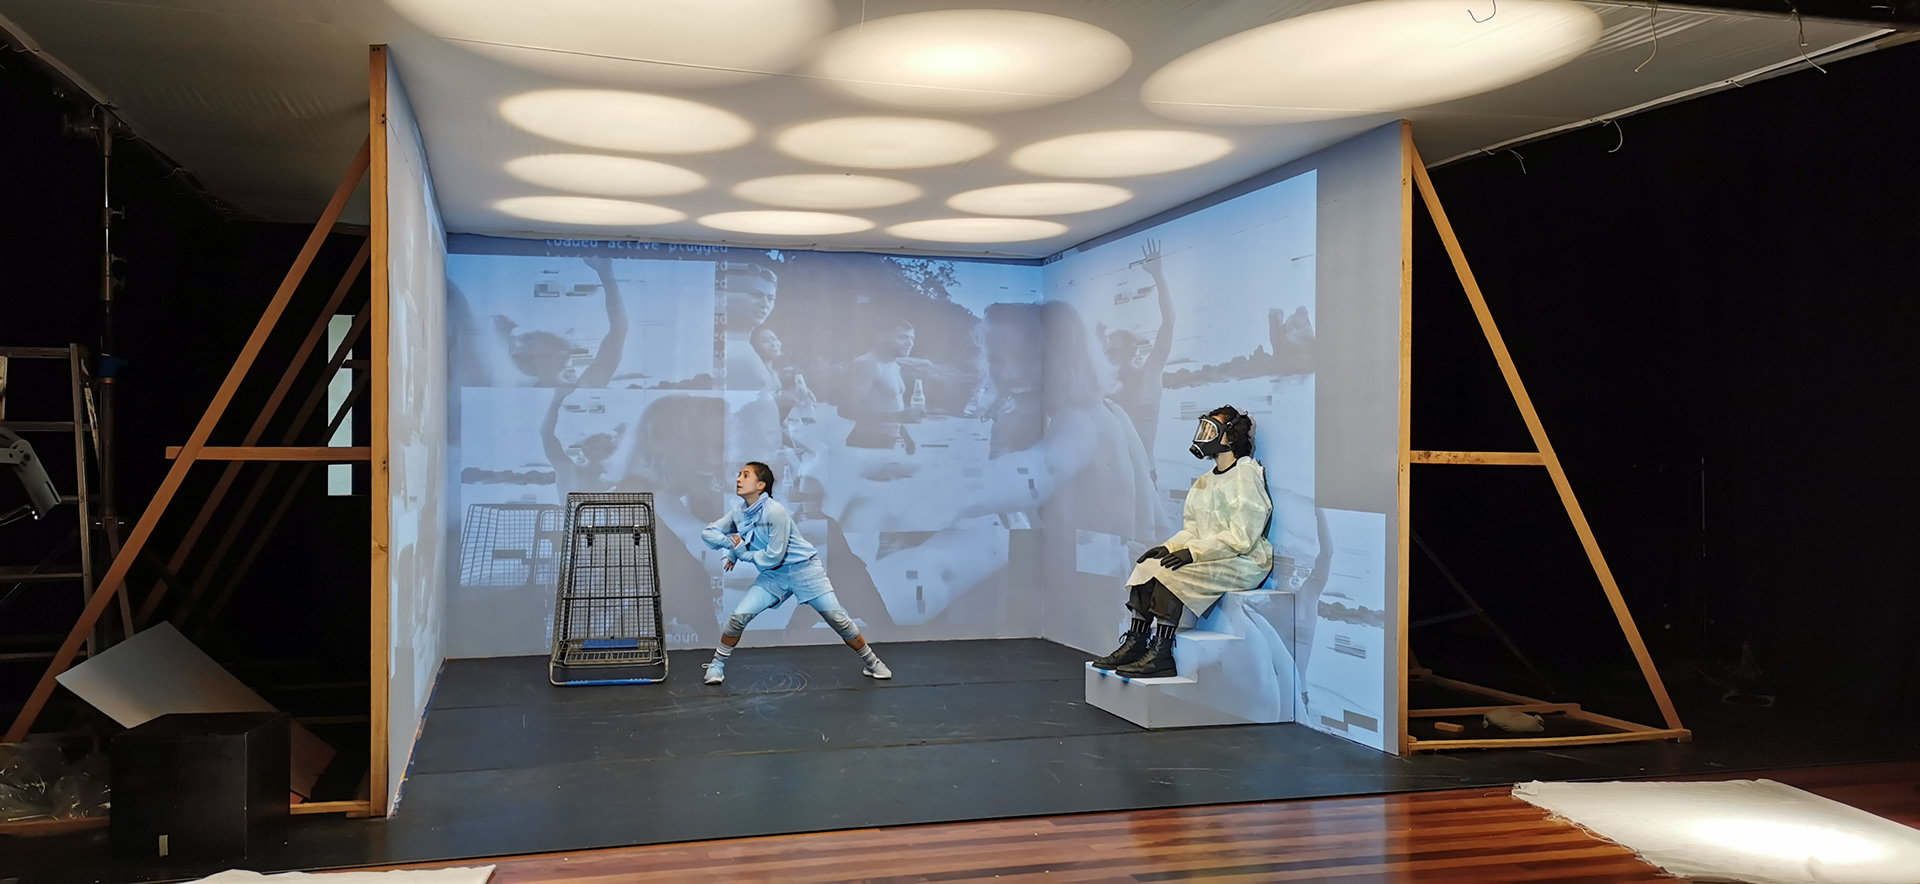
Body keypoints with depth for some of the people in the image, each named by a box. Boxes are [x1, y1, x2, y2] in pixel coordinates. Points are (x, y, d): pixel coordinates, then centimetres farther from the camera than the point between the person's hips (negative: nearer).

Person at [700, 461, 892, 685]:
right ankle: (717, 665, 10)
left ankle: (872, 663, 10)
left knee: (837, 618, -5)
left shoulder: (775, 512, -23)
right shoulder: (738, 514, -3)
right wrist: (731, 544, -13)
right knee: (739, 616, -9)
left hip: (804, 568, -5)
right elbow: (708, 532, 5)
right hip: (773, 575, 5)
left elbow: (773, 556, -21)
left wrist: (741, 553, -11)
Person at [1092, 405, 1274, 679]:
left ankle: (1161, 656, -22)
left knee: (1170, 573, -26)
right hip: (1210, 558, 9)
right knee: (1147, 564, -7)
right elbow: (1192, 531, 16)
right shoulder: (1204, 482, 18)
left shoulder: (1246, 475, -10)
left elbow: (1240, 538, -18)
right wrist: (1167, 548, -3)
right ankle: (1135, 644, -9)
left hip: (1243, 563, -9)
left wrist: (1192, 552, -21)